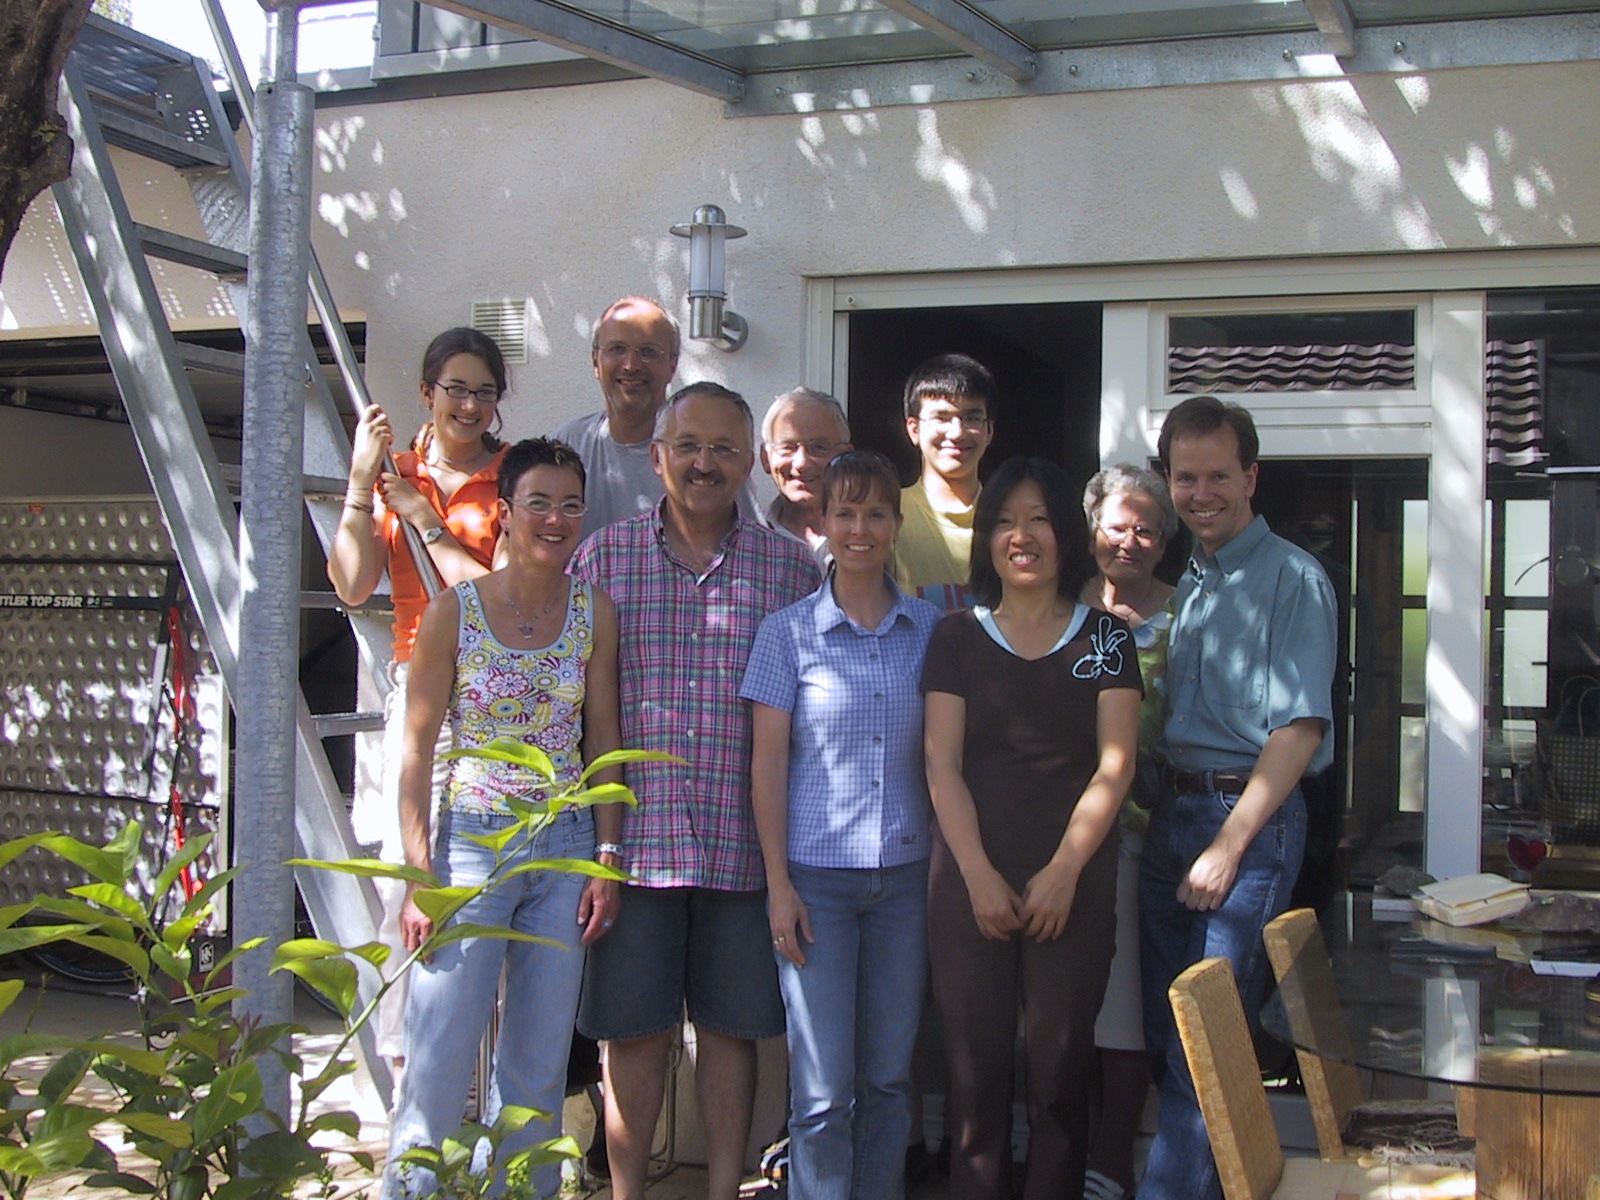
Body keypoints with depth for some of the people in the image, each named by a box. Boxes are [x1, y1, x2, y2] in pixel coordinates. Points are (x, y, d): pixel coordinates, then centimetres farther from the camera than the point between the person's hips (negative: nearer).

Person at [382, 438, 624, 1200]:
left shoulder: (594, 611, 1)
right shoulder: (454, 612, -6)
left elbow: (603, 741, 5)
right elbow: (417, 749, -5)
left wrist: (607, 860, 1)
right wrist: (419, 874, -9)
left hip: (566, 850, 3)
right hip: (471, 845, -2)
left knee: (539, 1064, 10)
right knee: (441, 1059, -3)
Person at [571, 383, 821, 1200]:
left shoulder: (792, 569, 5)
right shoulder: (603, 556, 4)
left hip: (744, 846, 1)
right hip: (633, 838, 0)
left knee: (732, 1027, 10)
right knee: (633, 1030, 7)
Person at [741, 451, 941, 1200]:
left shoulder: (929, 628, 6)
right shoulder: (789, 633, 0)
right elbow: (767, 763, -1)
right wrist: (778, 883, -7)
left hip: (904, 875, 2)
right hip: (817, 876, -2)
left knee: (889, 1078, 9)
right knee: (822, 1089, -2)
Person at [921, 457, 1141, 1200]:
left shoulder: (1105, 638, 7)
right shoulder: (957, 638, 8)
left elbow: (1114, 764, 0)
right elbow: (942, 763, 1)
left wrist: (1063, 872, -10)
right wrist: (979, 875, -9)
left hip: (1075, 880, 0)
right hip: (970, 879, 1)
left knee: (1061, 1068, 2)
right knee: (975, 1068, 2)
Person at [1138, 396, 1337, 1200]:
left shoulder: (1292, 579, -7)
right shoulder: (1188, 584, 16)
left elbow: (1298, 729, -14)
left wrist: (1227, 847, -17)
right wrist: (1168, 816, 7)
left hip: (1252, 817, -7)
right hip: (1172, 813, 7)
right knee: (1164, 1032, 10)